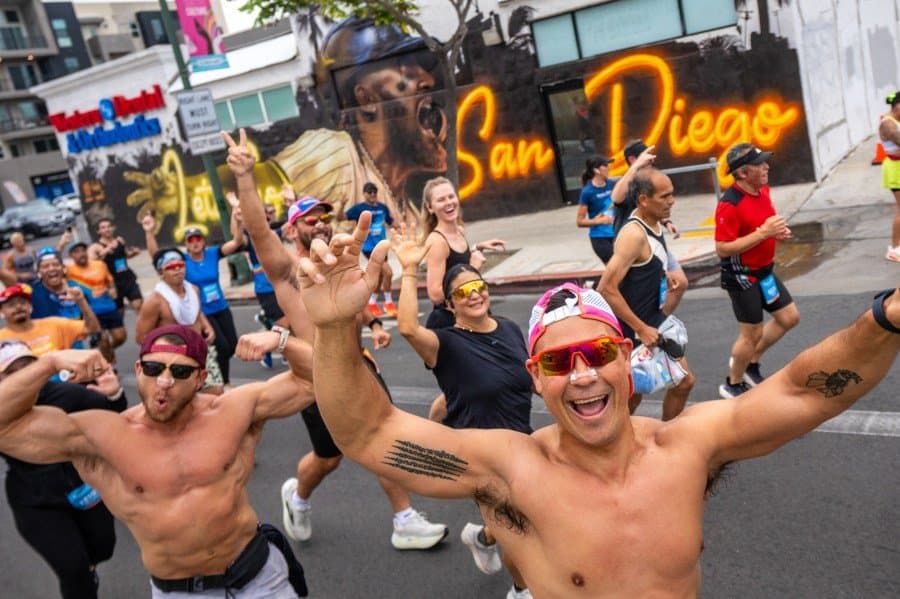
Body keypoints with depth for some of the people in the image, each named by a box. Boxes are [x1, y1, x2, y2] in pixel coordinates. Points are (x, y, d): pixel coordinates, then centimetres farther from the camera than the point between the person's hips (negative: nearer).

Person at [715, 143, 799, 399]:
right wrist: (763, 233, -28)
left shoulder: (763, 190, 2)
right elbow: (722, 249, -27)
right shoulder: (730, 205, -25)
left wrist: (779, 231, -4)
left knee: (790, 317, 15)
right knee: (752, 333, 3)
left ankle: (750, 362, 31)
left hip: (765, 271, 9)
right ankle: (733, 384, 25)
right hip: (741, 276, -9)